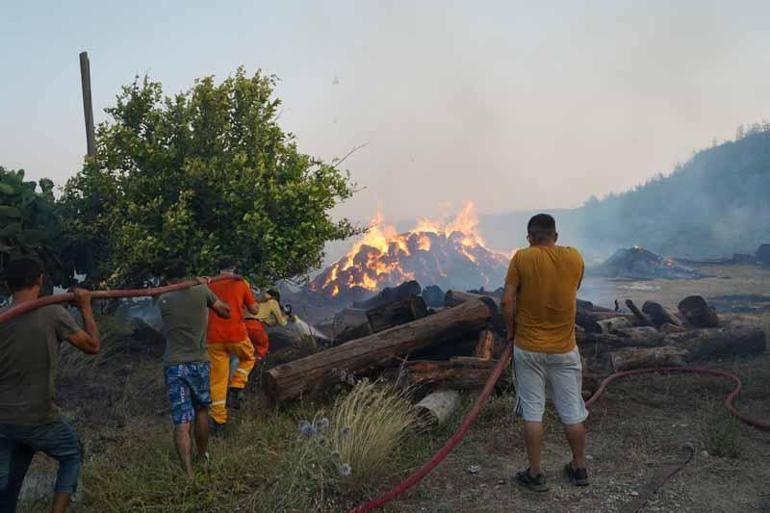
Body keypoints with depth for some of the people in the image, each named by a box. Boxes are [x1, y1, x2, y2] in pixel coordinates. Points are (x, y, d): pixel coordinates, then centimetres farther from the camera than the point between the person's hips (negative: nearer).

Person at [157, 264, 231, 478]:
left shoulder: (163, 301, 4)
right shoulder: (201, 292, -1)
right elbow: (225, 312, 11)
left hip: (173, 364, 0)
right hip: (199, 362, 0)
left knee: (182, 421, -3)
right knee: (201, 410, 22)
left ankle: (188, 473, -10)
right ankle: (203, 456, 37)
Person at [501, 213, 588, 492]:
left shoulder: (521, 258, -10)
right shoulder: (575, 258, -2)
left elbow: (508, 301, -12)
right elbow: (571, 293, 11)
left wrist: (511, 331, 3)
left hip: (528, 347, -2)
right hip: (564, 348, 2)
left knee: (532, 411, 7)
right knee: (573, 411, 14)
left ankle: (535, 474, 16)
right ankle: (579, 468, 29)